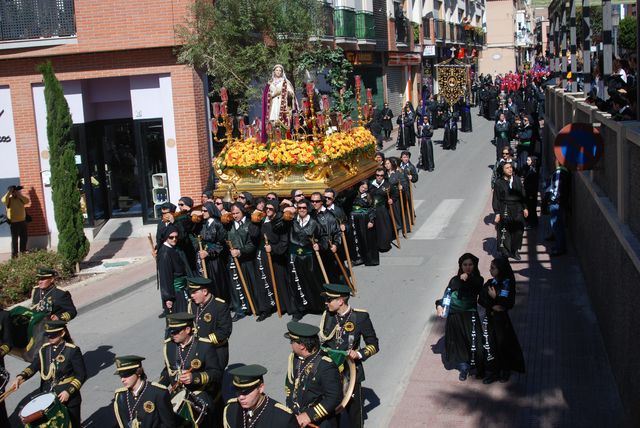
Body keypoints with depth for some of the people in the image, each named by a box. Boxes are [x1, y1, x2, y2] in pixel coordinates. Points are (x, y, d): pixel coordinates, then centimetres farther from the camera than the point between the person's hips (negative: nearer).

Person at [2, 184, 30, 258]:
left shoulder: (20, 198, 9)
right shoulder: (9, 199, -6)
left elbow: (27, 201, -8)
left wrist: (19, 195, -13)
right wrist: (9, 192, -24)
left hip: (22, 221, 6)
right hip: (13, 222, -6)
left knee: (24, 237, 14)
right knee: (14, 238, -4)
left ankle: (23, 250, 31)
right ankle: (14, 254, -1)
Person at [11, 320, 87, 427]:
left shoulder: (72, 351, -15)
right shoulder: (44, 349, 2)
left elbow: (81, 375, -13)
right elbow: (33, 366, -2)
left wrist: (69, 391, -21)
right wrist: (21, 377, -20)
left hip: (69, 399, -4)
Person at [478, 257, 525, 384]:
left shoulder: (507, 283, -11)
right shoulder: (490, 283, 3)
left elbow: (509, 303, -14)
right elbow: (481, 299, 0)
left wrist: (495, 298, -21)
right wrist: (492, 306, -14)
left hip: (501, 318, -4)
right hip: (489, 318, 4)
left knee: (503, 344, 8)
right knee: (489, 345, 4)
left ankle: (505, 371, 27)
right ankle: (493, 372, 16)